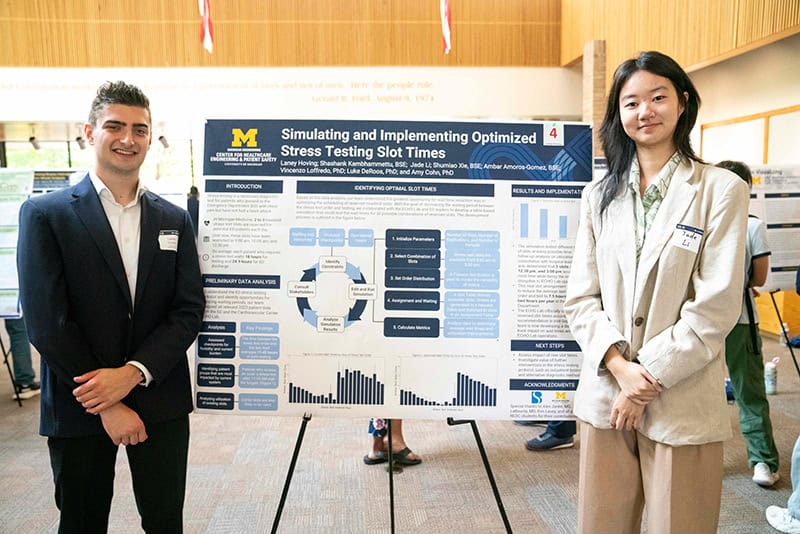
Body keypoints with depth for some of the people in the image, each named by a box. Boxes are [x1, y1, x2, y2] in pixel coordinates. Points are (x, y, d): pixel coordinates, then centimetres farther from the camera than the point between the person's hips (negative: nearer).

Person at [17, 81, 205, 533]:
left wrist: (133, 373, -14)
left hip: (161, 402, 3)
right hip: (79, 407, -2)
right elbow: (46, 320, -10)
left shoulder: (174, 219, 5)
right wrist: (106, 405, -11)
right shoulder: (45, 214, -4)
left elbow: (189, 310, 0)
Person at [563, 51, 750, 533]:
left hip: (683, 402, -3)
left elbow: (717, 307, -10)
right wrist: (619, 366, -11)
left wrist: (649, 377, -11)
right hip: (606, 392, 3)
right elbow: (581, 298, 3)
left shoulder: (721, 190, -4)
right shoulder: (600, 195, 7)